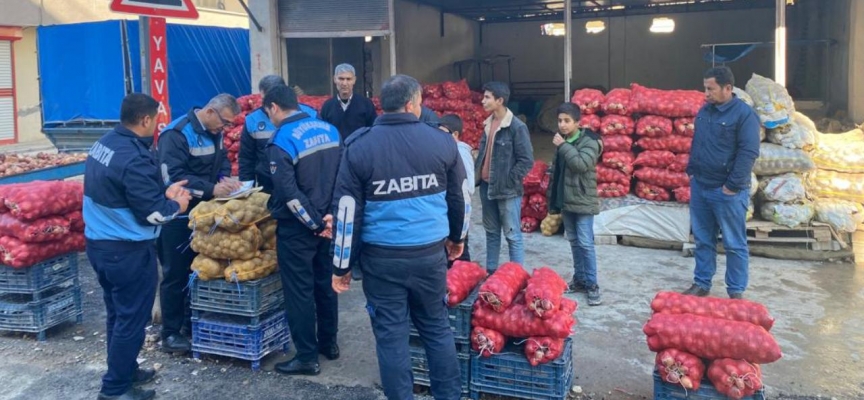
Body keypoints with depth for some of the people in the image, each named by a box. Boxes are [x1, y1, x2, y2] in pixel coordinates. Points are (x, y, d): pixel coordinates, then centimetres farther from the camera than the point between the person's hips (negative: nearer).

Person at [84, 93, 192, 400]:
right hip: (127, 251, -9)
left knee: (117, 313, 21)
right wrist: (177, 205, -2)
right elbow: (153, 213, -21)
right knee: (131, 318, 3)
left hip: (98, 243, 9)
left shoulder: (105, 143, 6)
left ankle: (124, 371, 35)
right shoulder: (133, 159, -24)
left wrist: (164, 193, 10)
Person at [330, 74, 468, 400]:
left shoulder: (360, 146, -7)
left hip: (382, 257, -2)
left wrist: (342, 266, 2)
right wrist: (456, 237, 26)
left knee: (390, 335, 9)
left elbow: (347, 211, -6)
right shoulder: (442, 141, -2)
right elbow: (459, 197, 9)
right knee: (437, 327, 17)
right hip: (430, 253, 2)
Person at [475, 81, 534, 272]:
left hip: (507, 190, -7)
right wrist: (477, 175, 8)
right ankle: (491, 271, 27)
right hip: (486, 186, 7)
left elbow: (527, 160, -14)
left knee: (513, 235, 1)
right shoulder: (488, 124, 9)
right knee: (491, 233, 16)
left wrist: (508, 181, -15)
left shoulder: (517, 127, -13)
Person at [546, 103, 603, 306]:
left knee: (585, 243, -7)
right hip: (565, 201, 7)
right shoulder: (562, 142, 11)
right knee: (574, 242, 13)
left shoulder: (589, 142, -11)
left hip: (583, 202, -7)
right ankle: (579, 279, 23)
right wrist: (552, 197, 17)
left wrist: (563, 146, -21)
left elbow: (581, 164, -28)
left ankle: (592, 284, -1)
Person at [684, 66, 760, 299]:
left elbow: (749, 153, -16)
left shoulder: (744, 114, -12)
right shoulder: (704, 110, 10)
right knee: (703, 240, 14)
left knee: (735, 244, 3)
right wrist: (691, 171, 13)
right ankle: (701, 284, 26)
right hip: (700, 187, 7)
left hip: (728, 191, -7)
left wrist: (732, 186, -17)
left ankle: (736, 292, 13)